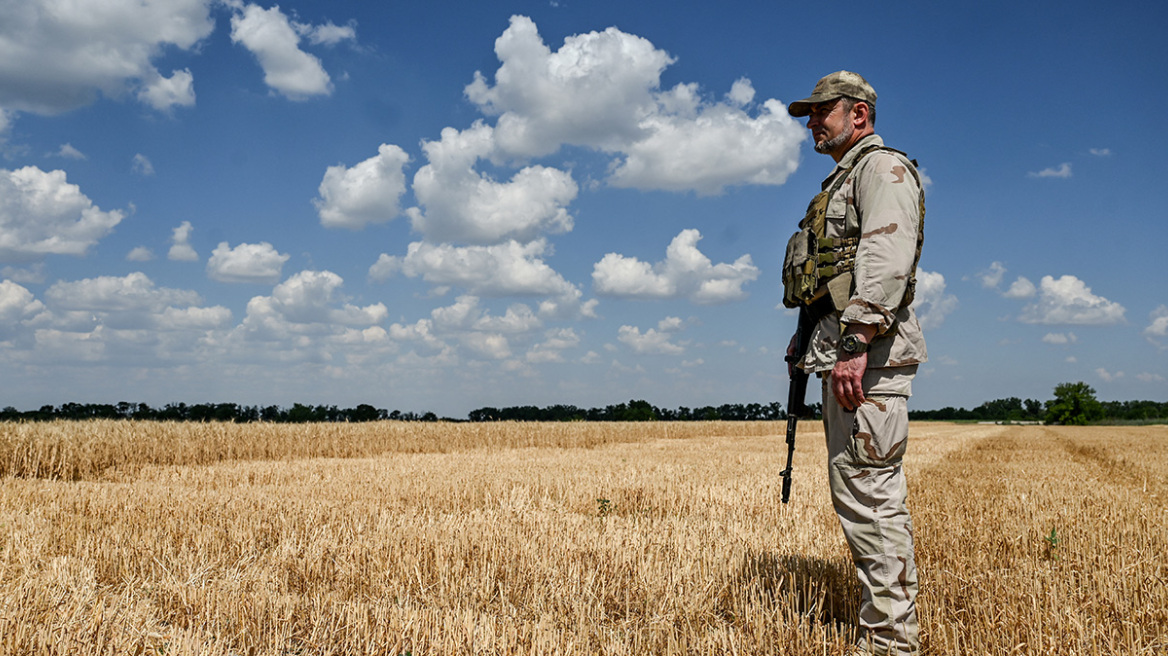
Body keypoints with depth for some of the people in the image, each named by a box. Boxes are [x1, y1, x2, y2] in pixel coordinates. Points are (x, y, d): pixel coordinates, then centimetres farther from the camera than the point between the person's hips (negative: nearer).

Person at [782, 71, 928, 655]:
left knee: (869, 490, -11)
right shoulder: (842, 181, 27)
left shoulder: (882, 167, -3)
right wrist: (817, 345, 20)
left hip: (869, 351, -10)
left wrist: (855, 343, -27)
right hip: (840, 347, 10)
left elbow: (886, 260, -19)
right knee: (856, 490, 11)